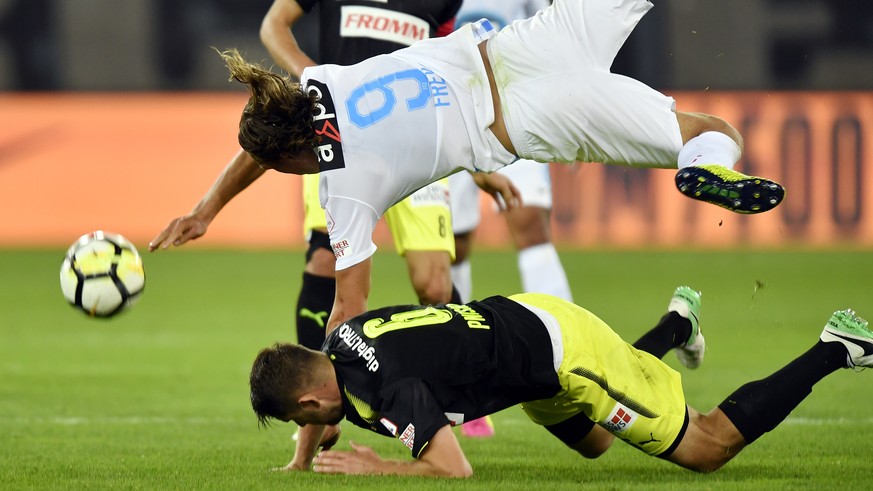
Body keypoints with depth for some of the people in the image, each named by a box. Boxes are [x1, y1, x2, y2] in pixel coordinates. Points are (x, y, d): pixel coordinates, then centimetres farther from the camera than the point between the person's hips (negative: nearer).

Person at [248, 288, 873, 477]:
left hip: (559, 351, -9)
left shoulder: (388, 386, -31)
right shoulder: (340, 339, -5)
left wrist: (375, 468, -23)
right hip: (529, 316, 9)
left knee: (709, 448, 3)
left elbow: (455, 469, -34)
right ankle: (673, 328, 46)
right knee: (592, 444, 36)